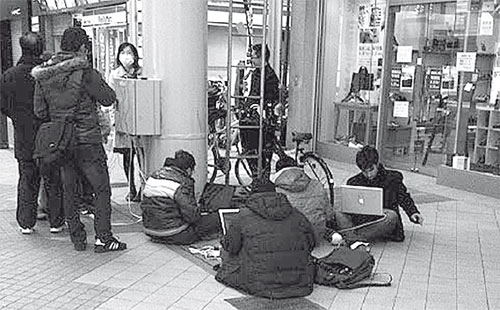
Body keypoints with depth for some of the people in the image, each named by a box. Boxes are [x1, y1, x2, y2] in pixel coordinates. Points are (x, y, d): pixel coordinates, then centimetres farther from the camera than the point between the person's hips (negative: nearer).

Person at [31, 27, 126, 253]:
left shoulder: (44, 75, 4)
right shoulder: (85, 72, -13)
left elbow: (39, 111, 7)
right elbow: (109, 98, -6)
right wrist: (98, 82, 10)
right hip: (87, 141, -6)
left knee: (69, 191, 13)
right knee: (101, 189, 3)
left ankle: (77, 238, 19)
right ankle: (103, 238, 0)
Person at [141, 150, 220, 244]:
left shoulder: (153, 176, 7)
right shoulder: (183, 183, -18)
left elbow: (144, 205, 13)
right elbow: (191, 215, -21)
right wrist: (198, 213, 2)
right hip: (174, 236, -9)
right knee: (216, 219, -3)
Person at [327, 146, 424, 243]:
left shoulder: (392, 178, 4)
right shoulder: (354, 182, 6)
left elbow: (404, 198, 13)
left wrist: (413, 213, -5)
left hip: (382, 224, -1)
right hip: (360, 222, 1)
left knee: (392, 217, -36)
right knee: (338, 214, -22)